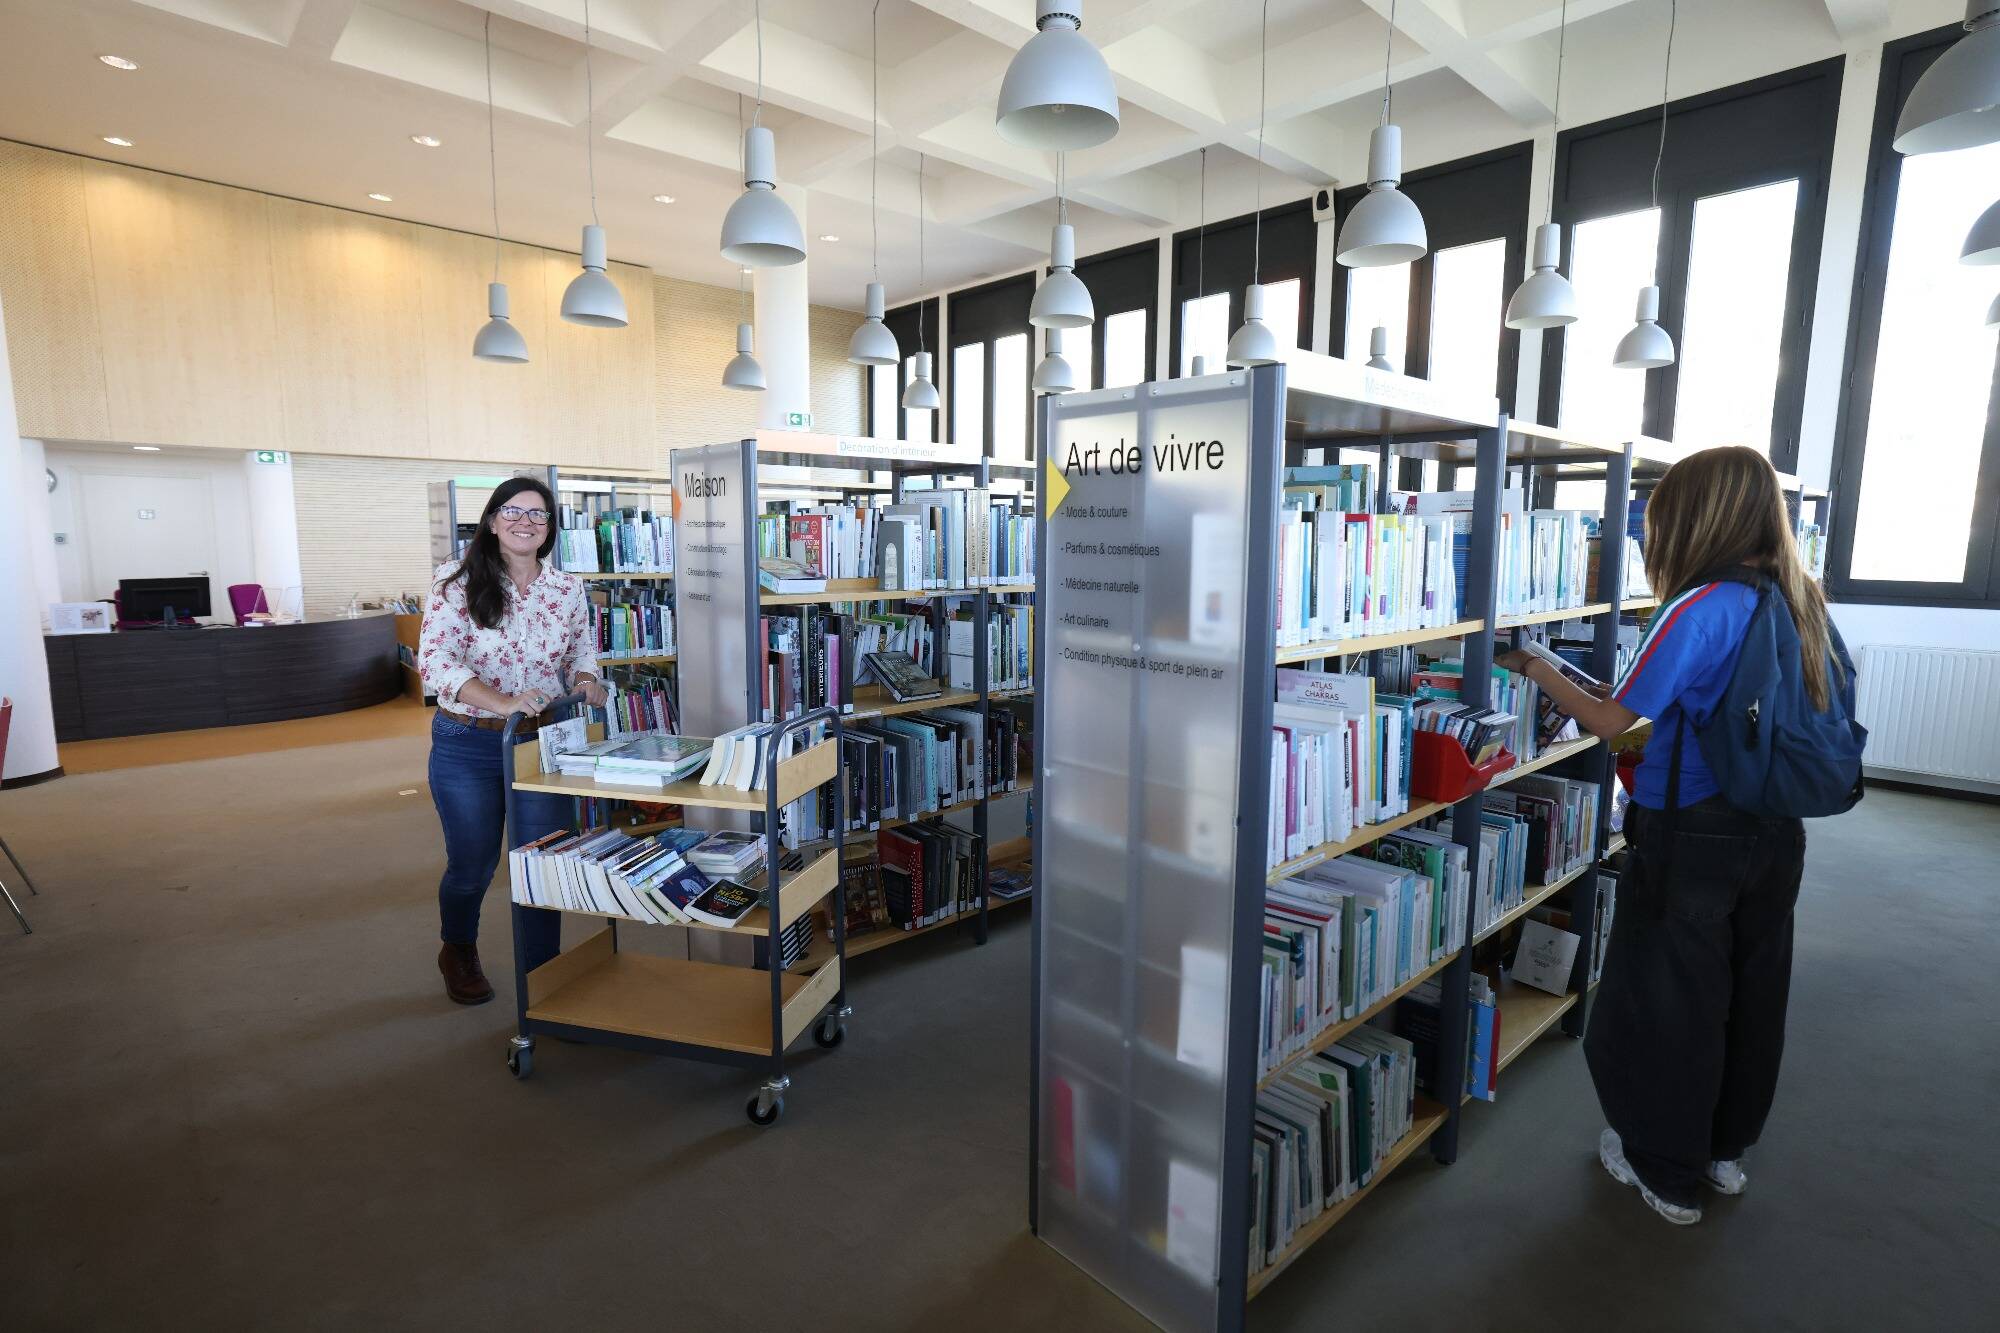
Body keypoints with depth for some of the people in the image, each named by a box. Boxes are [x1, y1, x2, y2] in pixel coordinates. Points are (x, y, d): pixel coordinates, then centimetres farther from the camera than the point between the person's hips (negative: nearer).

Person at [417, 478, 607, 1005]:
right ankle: (458, 952, 44)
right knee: (472, 866, 12)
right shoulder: (458, 581, -8)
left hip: (544, 742, 2)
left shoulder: (568, 588, 2)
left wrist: (585, 681, -14)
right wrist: (502, 702, -33)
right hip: (468, 744, -2)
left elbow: (584, 653, 11)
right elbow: (435, 659, -18)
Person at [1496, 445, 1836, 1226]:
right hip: (1774, 834, 7)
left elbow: (1610, 720, -18)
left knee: (1669, 1001, 8)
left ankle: (1667, 1174, 23)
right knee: (1751, 993, 19)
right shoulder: (1798, 603, 3)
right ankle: (1726, 1149, 38)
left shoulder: (1699, 610, -20)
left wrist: (1534, 669, -5)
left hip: (1691, 839, -7)